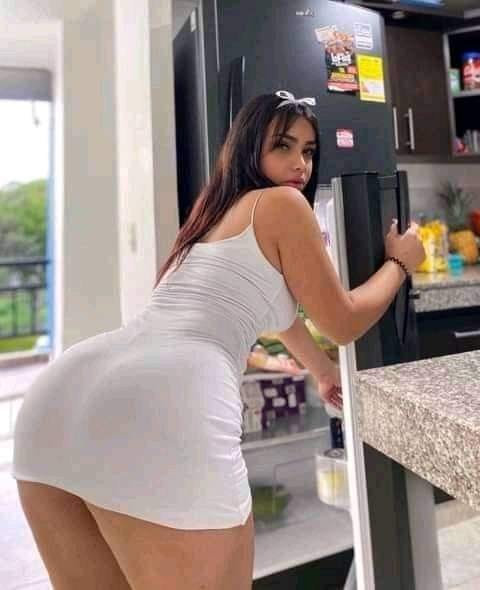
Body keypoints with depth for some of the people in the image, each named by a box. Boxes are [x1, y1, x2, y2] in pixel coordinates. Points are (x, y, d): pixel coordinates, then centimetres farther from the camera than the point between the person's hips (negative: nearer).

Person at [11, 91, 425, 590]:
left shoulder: (217, 212, 34)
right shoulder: (283, 204, 10)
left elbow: (268, 302, 46)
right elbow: (343, 324, 17)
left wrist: (323, 372, 59)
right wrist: (399, 261, 35)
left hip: (64, 390, 9)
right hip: (163, 407, -8)